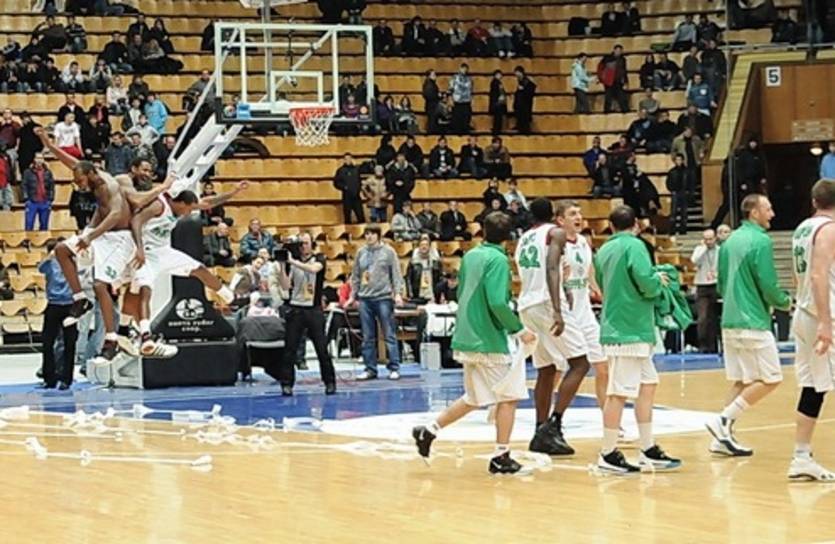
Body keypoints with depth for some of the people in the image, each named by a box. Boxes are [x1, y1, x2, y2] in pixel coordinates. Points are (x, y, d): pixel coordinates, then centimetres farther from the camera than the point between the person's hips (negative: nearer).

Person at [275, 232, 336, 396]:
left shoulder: (319, 259, 3)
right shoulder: (291, 262, 6)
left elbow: (313, 268, -21)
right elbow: (285, 286, -2)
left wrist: (293, 261, -26)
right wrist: (282, 266, -12)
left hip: (314, 310, -1)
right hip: (295, 309, 1)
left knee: (322, 348, 0)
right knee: (290, 349, -2)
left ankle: (330, 383, 10)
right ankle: (286, 384, 2)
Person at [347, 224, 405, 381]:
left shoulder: (388, 252, 2)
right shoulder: (361, 252, 12)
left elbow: (396, 274, -1)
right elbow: (355, 276, 15)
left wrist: (398, 293, -11)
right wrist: (352, 296, 11)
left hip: (384, 298, -4)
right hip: (365, 299, 4)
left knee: (389, 335, -2)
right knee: (368, 337, 5)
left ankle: (394, 368, 1)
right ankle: (370, 369, 11)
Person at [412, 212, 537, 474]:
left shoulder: (470, 256, 10)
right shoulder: (497, 259, -14)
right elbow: (498, 303, -23)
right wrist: (519, 330, -13)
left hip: (466, 338, 8)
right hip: (488, 341, -8)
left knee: (474, 398, 19)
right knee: (508, 397, 2)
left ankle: (429, 431, 15)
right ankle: (501, 457, 2)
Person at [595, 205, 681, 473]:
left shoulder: (603, 251, 13)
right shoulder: (634, 246, -11)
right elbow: (648, 285, -21)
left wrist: (653, 280, 23)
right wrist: (659, 279, 2)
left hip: (615, 327, 9)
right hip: (630, 331, -9)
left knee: (647, 385, 15)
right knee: (619, 393, -5)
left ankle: (648, 450, 18)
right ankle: (608, 454, -2)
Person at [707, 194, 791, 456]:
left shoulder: (730, 241, 13)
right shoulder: (761, 241, -12)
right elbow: (768, 285, -15)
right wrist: (785, 301, 3)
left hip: (729, 321, 9)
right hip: (753, 323, -9)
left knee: (740, 381, 13)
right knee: (769, 379, -1)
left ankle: (724, 437, 8)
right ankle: (723, 420, -8)